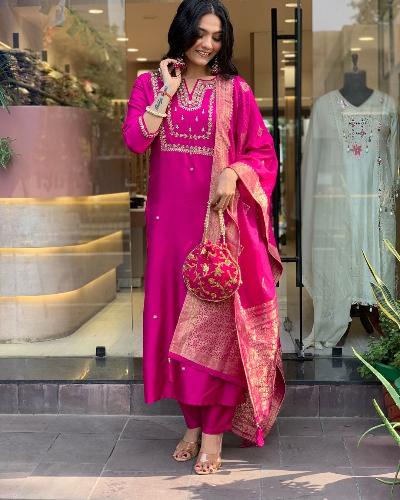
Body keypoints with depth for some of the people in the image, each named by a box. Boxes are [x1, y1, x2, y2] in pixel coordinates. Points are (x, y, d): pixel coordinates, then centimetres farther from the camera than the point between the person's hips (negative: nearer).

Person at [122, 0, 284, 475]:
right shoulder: (150, 84, 8)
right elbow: (134, 139, -7)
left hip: (221, 219, -2)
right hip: (170, 220, 2)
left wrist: (233, 173, -17)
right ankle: (192, 421, 22)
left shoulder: (234, 89, 2)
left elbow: (263, 152, 1)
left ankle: (214, 430, 5)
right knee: (176, 315, 7)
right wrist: (168, 91, -7)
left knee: (217, 321, -4)